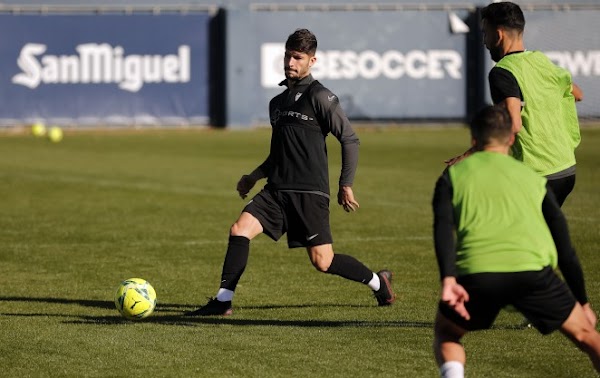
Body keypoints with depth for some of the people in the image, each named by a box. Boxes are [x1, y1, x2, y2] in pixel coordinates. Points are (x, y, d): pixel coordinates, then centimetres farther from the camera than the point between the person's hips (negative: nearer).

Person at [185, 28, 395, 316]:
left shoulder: (319, 96, -4)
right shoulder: (277, 103, 19)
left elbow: (349, 139, -5)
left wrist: (345, 185, -7)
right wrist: (254, 177, 20)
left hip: (309, 193, -7)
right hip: (276, 190, 7)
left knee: (322, 262, -5)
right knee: (239, 230, -14)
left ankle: (378, 281, 19)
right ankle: (223, 301, -12)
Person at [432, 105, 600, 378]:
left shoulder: (453, 175, 23)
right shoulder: (533, 179, 27)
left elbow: (443, 227, 2)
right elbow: (565, 247, 27)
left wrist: (448, 280, -10)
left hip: (476, 272, -1)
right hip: (532, 269, 1)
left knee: (445, 335, 26)